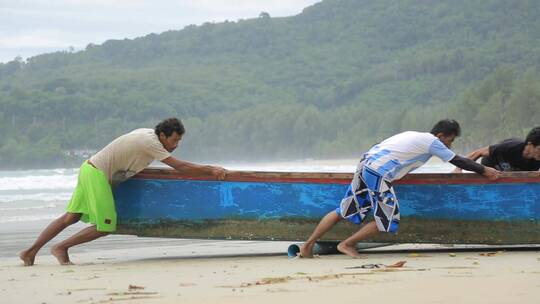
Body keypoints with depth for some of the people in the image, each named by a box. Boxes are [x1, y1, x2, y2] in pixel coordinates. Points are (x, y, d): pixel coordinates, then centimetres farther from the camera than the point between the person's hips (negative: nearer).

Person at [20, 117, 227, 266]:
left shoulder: (147, 133, 8)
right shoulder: (150, 143, -19)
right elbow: (181, 167, -22)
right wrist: (211, 171, -18)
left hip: (89, 169, 10)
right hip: (96, 175, -10)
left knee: (70, 217, 11)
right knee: (105, 227, -8)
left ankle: (30, 252, 11)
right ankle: (61, 248, 0)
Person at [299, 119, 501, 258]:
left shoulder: (414, 135, 25)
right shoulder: (433, 142, 2)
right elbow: (457, 161, 5)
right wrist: (484, 171, 14)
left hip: (365, 164, 9)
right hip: (379, 174, -9)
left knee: (342, 212, 12)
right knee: (387, 221, -2)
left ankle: (308, 245, 9)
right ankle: (347, 245, 2)